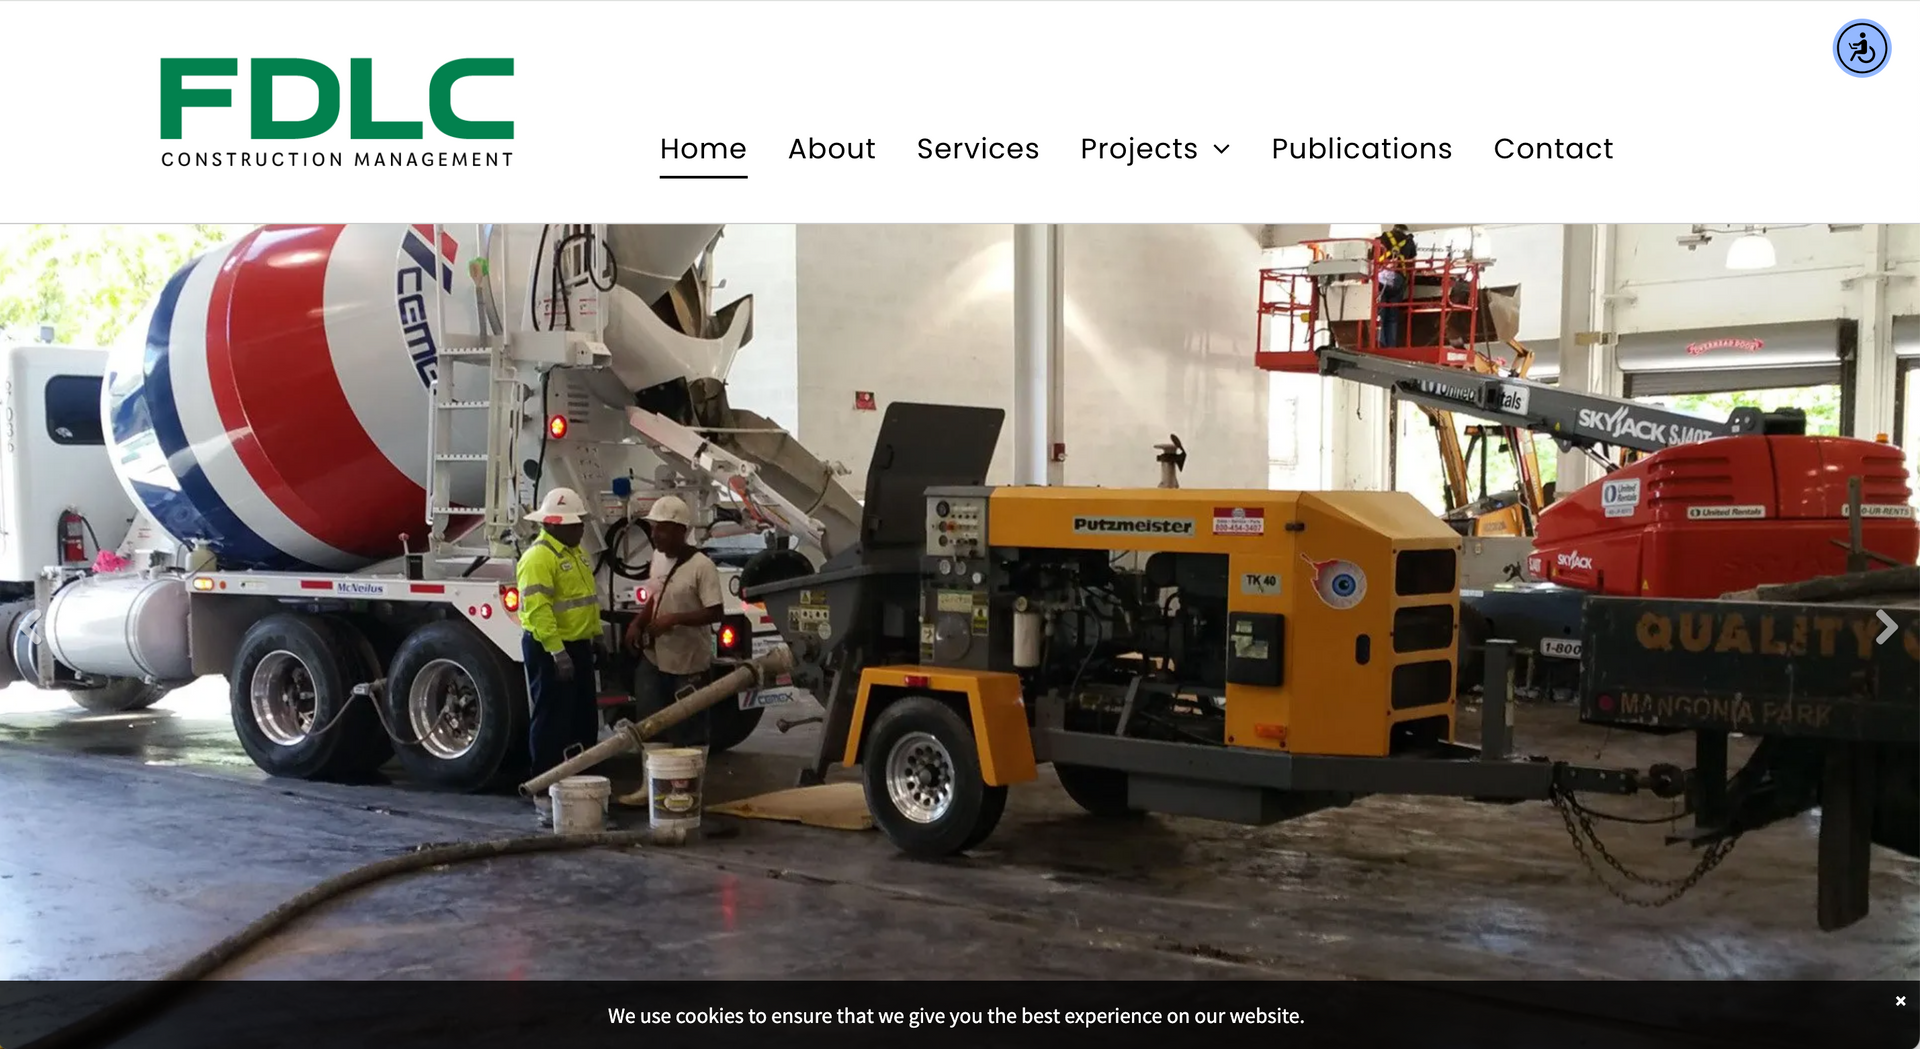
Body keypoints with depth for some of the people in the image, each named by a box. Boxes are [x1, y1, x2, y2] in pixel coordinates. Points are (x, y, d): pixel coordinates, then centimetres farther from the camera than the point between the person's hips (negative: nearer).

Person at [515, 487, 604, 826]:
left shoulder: (575, 552, 15)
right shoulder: (539, 556, -17)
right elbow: (537, 610, -24)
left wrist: (595, 636, 20)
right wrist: (556, 651, -27)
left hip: (578, 646, 10)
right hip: (550, 650, -10)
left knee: (585, 719, 14)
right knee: (552, 722, -5)